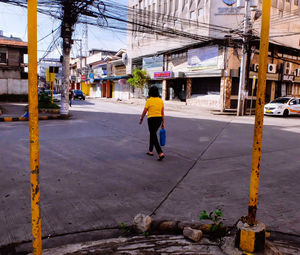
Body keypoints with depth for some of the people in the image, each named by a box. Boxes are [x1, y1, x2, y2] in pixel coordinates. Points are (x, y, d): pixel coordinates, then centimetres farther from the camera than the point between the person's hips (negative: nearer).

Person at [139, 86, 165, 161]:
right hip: (159, 119, 6)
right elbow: (162, 113, 5)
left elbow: (144, 112, -5)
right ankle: (150, 151, 30)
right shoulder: (160, 100, 3)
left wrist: (141, 119, 11)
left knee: (154, 137, -3)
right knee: (152, 134, 22)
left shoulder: (149, 101, -11)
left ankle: (161, 153, -14)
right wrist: (163, 123, 9)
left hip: (151, 119, -6)